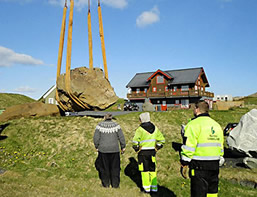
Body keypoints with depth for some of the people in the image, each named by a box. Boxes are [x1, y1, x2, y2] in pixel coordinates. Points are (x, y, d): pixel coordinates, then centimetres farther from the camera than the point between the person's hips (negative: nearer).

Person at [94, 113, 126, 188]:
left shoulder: (100, 126, -5)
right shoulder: (116, 125, -4)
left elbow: (96, 138, -6)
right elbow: (121, 137, -3)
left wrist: (97, 147, 8)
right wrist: (123, 147, 7)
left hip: (103, 150, 0)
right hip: (114, 150, 0)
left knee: (104, 167, 15)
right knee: (115, 167, 13)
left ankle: (106, 184, 23)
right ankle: (115, 184, 18)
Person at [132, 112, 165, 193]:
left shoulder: (140, 129, -14)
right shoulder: (155, 128, 5)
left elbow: (135, 141, -21)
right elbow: (161, 139, 9)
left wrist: (137, 149, -5)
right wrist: (156, 148, 12)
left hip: (143, 152, -5)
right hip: (152, 151, 5)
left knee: (144, 170, 6)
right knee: (153, 169, 14)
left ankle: (147, 188, 12)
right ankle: (154, 187, 19)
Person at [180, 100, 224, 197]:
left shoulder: (194, 124, -12)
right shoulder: (217, 125, 14)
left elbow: (188, 147, -16)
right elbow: (221, 147, 19)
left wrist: (184, 164, -9)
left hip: (199, 166, -7)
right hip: (215, 165, 8)